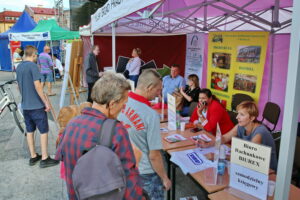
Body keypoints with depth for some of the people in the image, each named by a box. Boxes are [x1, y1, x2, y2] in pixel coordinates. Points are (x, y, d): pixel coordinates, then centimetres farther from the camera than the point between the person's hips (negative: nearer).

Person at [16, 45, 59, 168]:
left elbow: (19, 86, 18)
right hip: (37, 105, -8)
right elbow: (37, 86, -20)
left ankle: (33, 157, 22)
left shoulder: (19, 67, 10)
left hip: (25, 105, 8)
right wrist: (46, 103, -15)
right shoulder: (33, 66, -14)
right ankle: (45, 159, 6)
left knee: (29, 131, 13)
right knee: (44, 131, 1)